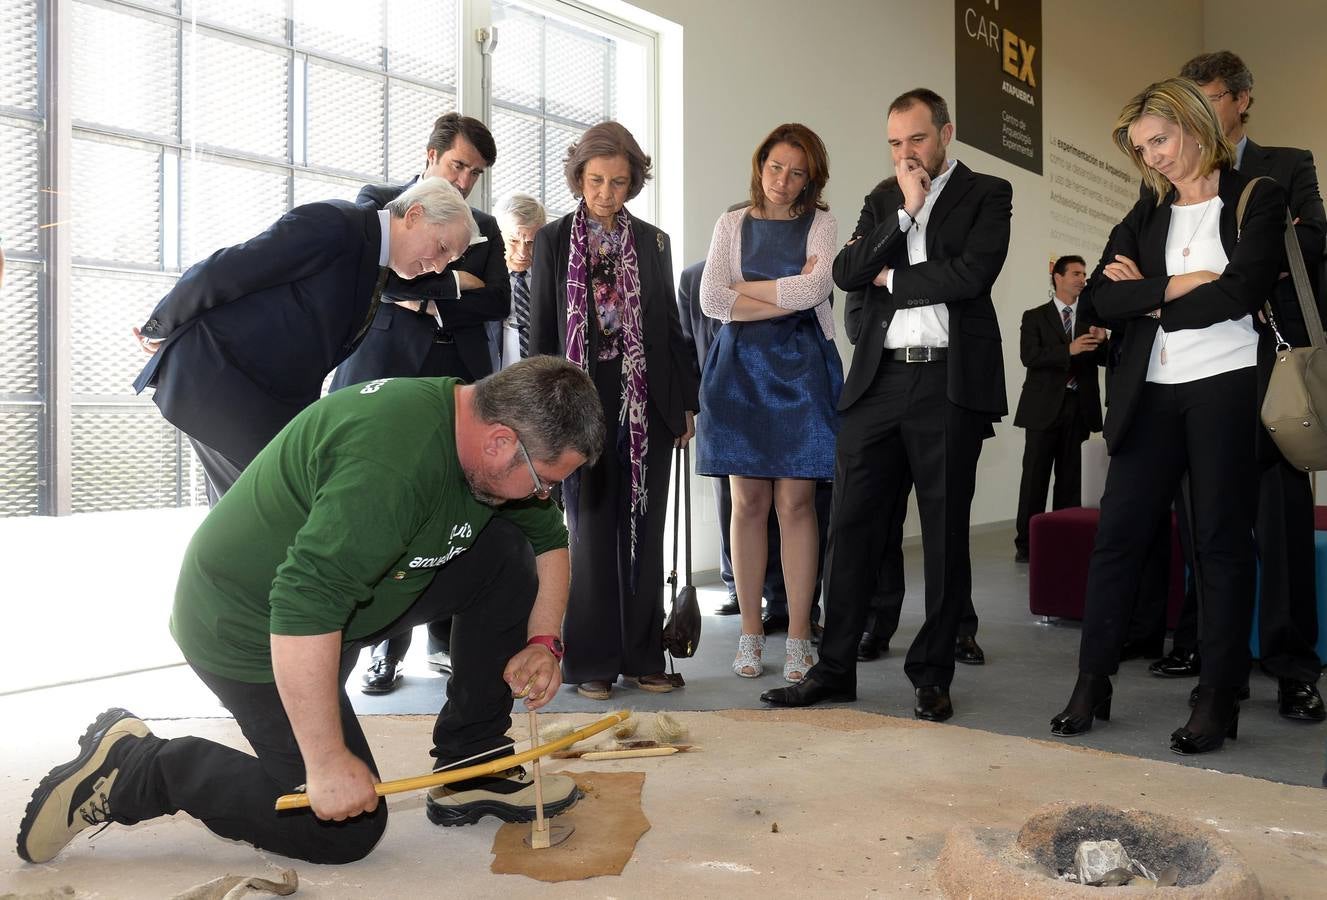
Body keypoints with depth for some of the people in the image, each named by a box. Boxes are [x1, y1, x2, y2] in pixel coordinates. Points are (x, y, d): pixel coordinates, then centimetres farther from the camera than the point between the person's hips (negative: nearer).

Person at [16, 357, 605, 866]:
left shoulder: (488, 424, -5)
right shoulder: (393, 460, -35)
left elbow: (547, 538, 10)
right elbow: (304, 608, -38)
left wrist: (542, 642, -4)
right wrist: (328, 761, -30)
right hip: (250, 628, -9)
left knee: (508, 554, -3)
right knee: (347, 831, -6)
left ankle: (472, 771, 6)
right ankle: (129, 767, 4)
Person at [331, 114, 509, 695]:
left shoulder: (484, 227, 18)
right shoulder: (377, 202, 10)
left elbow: (499, 300, 4)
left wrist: (429, 302, -6)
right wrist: (450, 282, -8)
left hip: (458, 384, 3)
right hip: (387, 377, -2)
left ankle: (446, 640, 13)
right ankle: (387, 647, 9)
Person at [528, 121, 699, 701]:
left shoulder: (653, 243, 11)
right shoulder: (552, 241, 6)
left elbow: (670, 327, 13)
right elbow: (540, 331, 4)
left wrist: (687, 401, 8)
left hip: (646, 406, 2)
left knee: (643, 530, 5)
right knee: (591, 531, 2)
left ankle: (642, 655, 14)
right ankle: (592, 661, 11)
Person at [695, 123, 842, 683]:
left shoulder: (820, 225, 8)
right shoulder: (732, 224, 12)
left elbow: (814, 290, -11)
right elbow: (712, 301, -2)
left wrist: (745, 288, -4)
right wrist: (789, 295, -6)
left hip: (801, 369, -1)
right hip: (741, 368, 1)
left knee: (795, 503, -5)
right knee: (748, 501, 2)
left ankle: (798, 637, 3)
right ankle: (750, 632, 11)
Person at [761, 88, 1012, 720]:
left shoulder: (986, 194, 6)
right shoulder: (882, 200, 18)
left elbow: (973, 272, -11)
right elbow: (846, 273, 2)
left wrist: (892, 278, -1)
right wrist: (904, 213, -5)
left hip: (950, 382, -3)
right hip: (878, 379, 4)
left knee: (944, 535, 4)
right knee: (851, 528, 2)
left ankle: (932, 675, 15)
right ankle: (835, 668, 12)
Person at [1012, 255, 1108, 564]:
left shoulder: (1089, 319, 15)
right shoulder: (1035, 317, 3)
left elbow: (1102, 360, 13)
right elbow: (1029, 356, -11)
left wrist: (1101, 341, -8)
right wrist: (1069, 350, -22)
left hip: (1077, 406, 4)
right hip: (1044, 406, -4)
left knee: (1070, 478, 6)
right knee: (1035, 476, -4)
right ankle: (1026, 543, 0)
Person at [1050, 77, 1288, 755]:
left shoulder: (1257, 197, 4)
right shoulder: (1147, 213, 17)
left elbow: (1245, 290, -12)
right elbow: (1104, 299, 3)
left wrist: (1150, 299, -5)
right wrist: (1180, 284, -10)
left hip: (1226, 387, -4)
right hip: (1152, 393, 4)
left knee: (1221, 541, 1)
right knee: (1117, 533, 0)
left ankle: (1218, 698, 10)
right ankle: (1091, 684, 8)